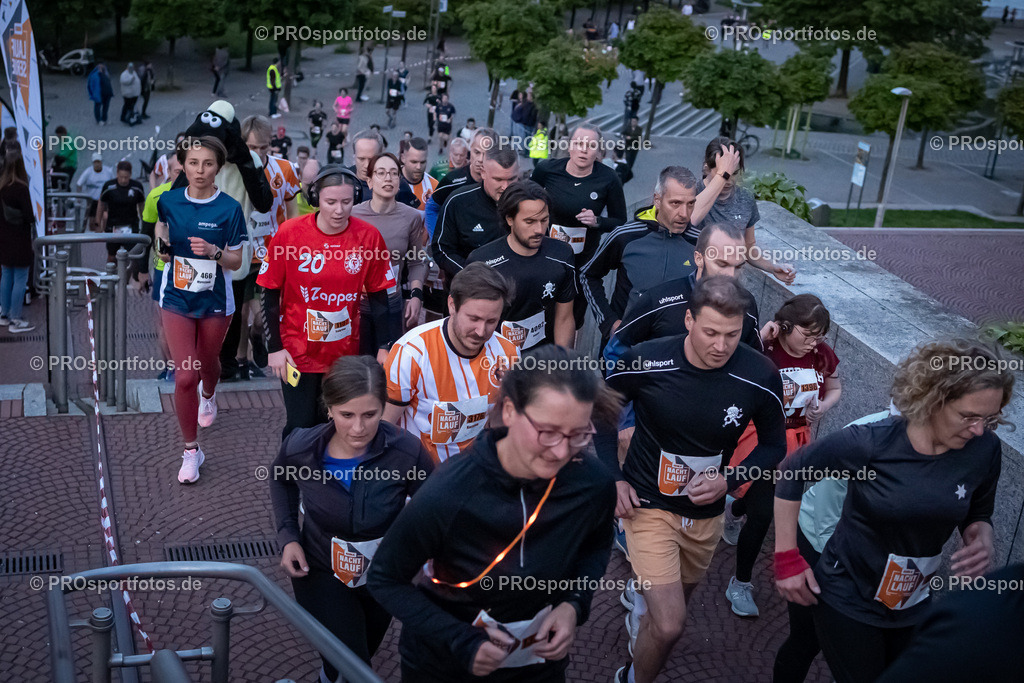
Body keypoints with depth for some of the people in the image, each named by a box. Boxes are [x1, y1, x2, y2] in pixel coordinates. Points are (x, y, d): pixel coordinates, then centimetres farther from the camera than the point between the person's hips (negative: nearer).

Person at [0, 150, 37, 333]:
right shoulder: (21, 188, -19)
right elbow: (29, 216, -19)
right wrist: (34, 216, 0)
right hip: (19, 241, -7)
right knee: (20, 279, 0)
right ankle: (15, 321, 3)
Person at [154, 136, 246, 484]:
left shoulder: (229, 208, -10)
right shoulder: (168, 202, -3)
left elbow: (236, 261, -8)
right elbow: (163, 252, 12)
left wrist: (213, 251, -23)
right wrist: (162, 245, -7)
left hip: (215, 300, 0)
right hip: (177, 298, 0)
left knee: (207, 362, 22)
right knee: (185, 376, -8)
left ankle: (208, 395, 60)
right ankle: (191, 450, 5)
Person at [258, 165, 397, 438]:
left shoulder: (369, 236, -8)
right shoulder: (288, 233, -11)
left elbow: (379, 296, 1)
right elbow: (269, 293, -4)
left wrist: (385, 347, -1)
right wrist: (274, 347, -5)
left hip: (346, 354, 2)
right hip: (297, 352, -1)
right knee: (301, 427, 8)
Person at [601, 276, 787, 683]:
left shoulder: (760, 377, -17)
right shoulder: (646, 361, -22)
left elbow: (774, 445, 0)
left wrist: (728, 481, -15)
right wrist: (613, 477, -8)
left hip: (707, 513, 4)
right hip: (649, 504, -3)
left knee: (672, 607, 25)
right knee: (669, 624, -13)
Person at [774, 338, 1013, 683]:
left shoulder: (984, 450, -13)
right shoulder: (872, 443, -24)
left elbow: (977, 514, 6)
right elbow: (790, 472, -13)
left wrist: (982, 539, -18)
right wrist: (787, 558, -13)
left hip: (915, 606, 5)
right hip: (849, 602, -4)